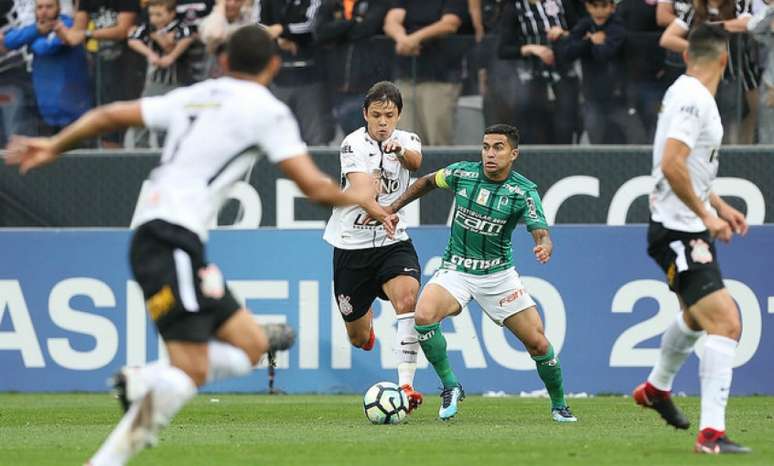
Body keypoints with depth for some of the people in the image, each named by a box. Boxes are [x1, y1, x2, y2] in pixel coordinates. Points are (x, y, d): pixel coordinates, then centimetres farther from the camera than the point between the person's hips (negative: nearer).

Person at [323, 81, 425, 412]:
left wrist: (400, 151, -49)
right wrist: (381, 213, -50)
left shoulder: (406, 140, -1)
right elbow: (360, 186, -30)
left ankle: (405, 385, -30)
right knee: (359, 339, 9)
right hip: (351, 244, -1)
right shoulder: (354, 144, -12)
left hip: (394, 242, 1)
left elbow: (415, 161, -25)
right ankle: (365, 316, 49)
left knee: (408, 298, -29)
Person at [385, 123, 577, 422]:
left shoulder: (523, 191, -13)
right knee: (423, 316, -28)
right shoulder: (463, 173, -6)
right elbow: (428, 182, 14)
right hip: (456, 270, 1)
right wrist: (392, 208, 11)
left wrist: (544, 247, -46)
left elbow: (541, 233, -22)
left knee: (538, 343, -5)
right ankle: (450, 387, -10)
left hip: (499, 274, -1)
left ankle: (559, 406, 22)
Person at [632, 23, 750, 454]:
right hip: (678, 232, -11)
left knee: (697, 314, 32)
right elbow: (671, 165, -30)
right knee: (726, 323, -19)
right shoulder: (692, 99, -20)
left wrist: (720, 207, 22)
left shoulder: (690, 95, 12)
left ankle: (657, 387, 53)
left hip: (688, 230, 11)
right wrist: (707, 215, -22)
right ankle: (711, 432, -23)